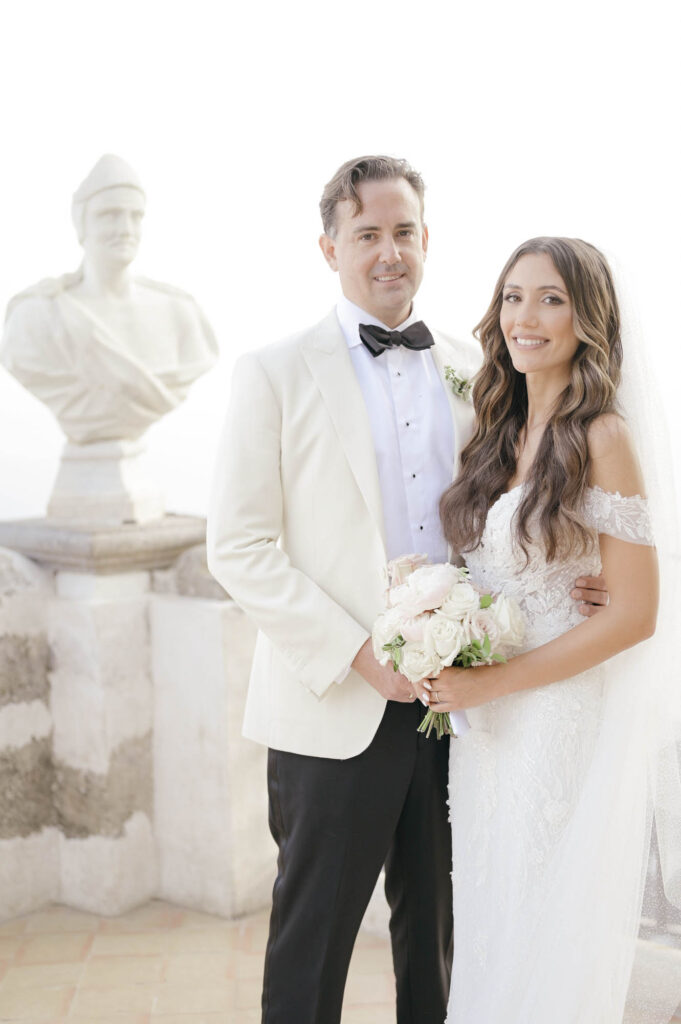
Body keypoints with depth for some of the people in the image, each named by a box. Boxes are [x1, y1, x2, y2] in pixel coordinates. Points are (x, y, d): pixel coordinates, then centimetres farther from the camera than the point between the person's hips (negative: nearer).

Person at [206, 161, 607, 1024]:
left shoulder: (471, 372, 8)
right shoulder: (275, 374, -5)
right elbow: (238, 548, -9)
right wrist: (355, 653, -17)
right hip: (335, 710, -4)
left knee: (435, 929, 18)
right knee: (312, 941, 10)